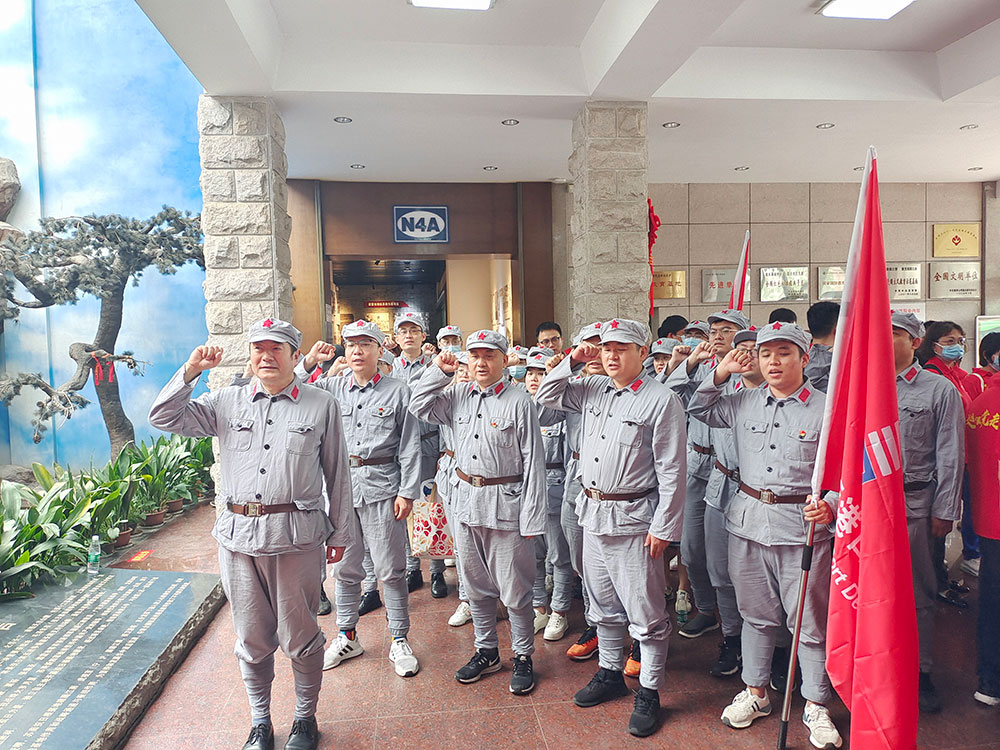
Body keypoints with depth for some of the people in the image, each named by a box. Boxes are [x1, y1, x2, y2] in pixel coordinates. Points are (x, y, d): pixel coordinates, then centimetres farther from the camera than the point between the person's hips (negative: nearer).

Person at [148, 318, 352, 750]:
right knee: (252, 638, 15)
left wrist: (339, 533, 7)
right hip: (238, 535, 3)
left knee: (300, 636, 8)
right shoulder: (227, 402, 9)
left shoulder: (322, 406, 2)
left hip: (296, 536, -2)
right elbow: (163, 419, 6)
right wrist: (191, 371, -5)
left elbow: (337, 474, 5)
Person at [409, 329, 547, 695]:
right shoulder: (457, 396, 7)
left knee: (514, 590, 5)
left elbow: (533, 462, -10)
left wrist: (531, 517, -12)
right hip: (465, 500, 5)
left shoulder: (519, 401, -9)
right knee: (477, 585, 18)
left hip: (505, 503, -5)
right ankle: (486, 651, 36)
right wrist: (439, 371, 2)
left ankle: (523, 657, 26)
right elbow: (419, 408, 12)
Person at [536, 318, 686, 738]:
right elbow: (546, 397, 19)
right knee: (603, 604, 20)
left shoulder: (661, 400, -12)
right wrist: (572, 362, 5)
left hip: (632, 518, -6)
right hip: (593, 512, 7)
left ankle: (649, 692, 23)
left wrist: (663, 527, -14)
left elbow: (671, 471, -13)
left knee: (645, 612, 5)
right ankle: (610, 673, 38)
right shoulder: (591, 390, 7)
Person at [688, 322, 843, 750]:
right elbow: (698, 411, 19)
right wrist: (719, 374, 6)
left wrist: (829, 506, -22)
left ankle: (816, 706, 25)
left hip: (803, 526, -3)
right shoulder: (743, 402, 6)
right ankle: (755, 692, 33)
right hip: (748, 520, 3)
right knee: (756, 614, 16)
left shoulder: (825, 408, -5)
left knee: (810, 621, 6)